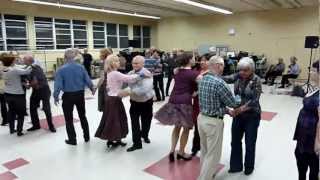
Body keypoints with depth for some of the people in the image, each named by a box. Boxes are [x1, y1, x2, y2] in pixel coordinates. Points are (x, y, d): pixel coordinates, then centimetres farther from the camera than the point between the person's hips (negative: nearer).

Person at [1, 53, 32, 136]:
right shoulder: (14, 70, -22)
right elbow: (26, 71, -22)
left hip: (7, 94, 8)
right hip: (17, 95, -8)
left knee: (11, 112, 20)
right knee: (21, 113, 7)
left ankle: (12, 129, 31)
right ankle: (19, 131, 10)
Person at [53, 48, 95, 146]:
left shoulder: (61, 69, -14)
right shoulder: (81, 67, -7)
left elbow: (58, 85, -14)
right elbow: (88, 80, -2)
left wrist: (56, 96, -1)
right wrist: (92, 88, 17)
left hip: (68, 96, -3)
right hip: (80, 94, 3)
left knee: (69, 119, 11)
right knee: (82, 116, 19)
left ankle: (72, 140, 18)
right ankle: (87, 137, 28)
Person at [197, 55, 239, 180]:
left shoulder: (203, 79, 5)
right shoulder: (219, 83, -20)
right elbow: (232, 103, -11)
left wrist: (226, 111, 13)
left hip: (202, 118, 9)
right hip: (213, 122, -8)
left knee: (204, 151, 24)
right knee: (213, 155, 6)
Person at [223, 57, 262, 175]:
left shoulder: (256, 80, -15)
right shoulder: (238, 76, -2)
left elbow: (255, 100, -21)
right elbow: (227, 79, -19)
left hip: (252, 116, -4)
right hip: (238, 114, 5)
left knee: (250, 143, 10)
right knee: (235, 141, 12)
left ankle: (249, 167, 32)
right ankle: (236, 166, 30)